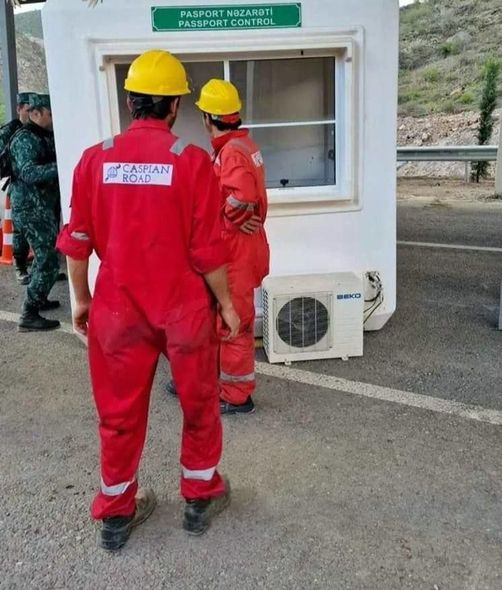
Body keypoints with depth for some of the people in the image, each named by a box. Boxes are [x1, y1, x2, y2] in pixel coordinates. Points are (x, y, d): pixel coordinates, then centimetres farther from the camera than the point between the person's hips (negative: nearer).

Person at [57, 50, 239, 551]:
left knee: (119, 411, 17)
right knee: (198, 405, 19)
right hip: (184, 307, -2)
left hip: (117, 307, 3)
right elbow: (207, 249, -11)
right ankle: (200, 499, 35)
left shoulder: (95, 159, -4)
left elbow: (77, 241, 1)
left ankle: (116, 515, 32)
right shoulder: (191, 160, -12)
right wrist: (225, 302, 2)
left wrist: (81, 298, 14)